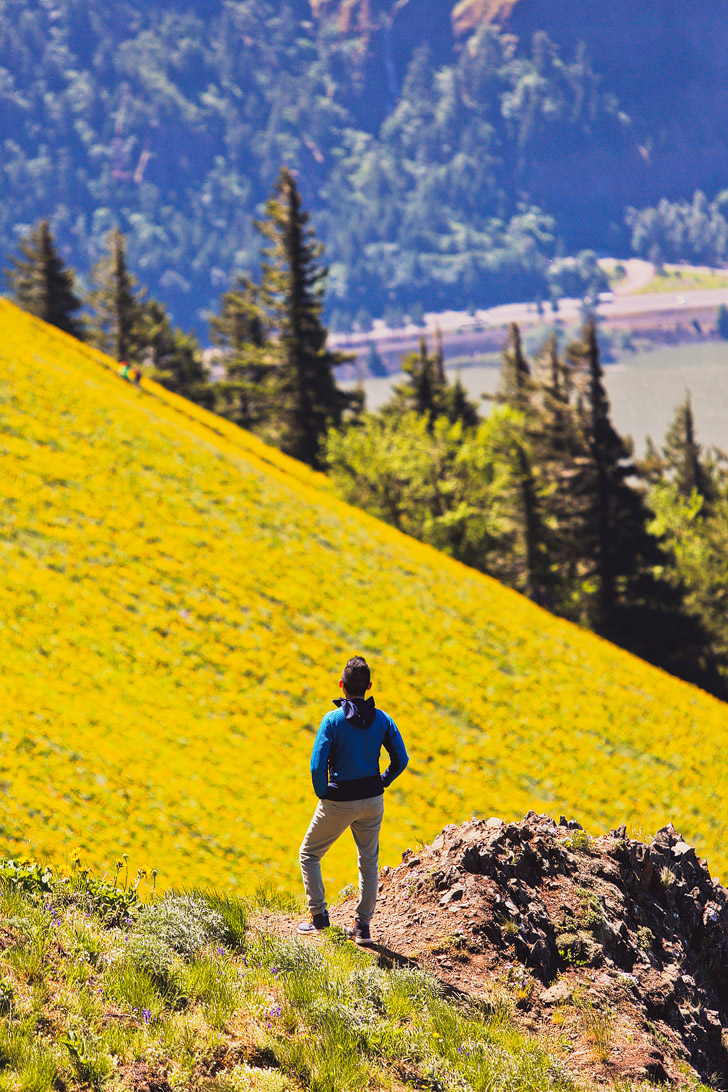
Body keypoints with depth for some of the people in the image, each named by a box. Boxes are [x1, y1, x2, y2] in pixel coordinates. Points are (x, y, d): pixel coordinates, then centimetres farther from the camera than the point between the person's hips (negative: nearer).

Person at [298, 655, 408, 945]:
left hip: (339, 802, -4)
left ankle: (318, 916, 11)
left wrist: (323, 794, -4)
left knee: (309, 854, 15)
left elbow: (318, 764, -19)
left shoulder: (333, 720, -16)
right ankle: (362, 925, 15)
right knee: (369, 861, 16)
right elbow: (401, 759, -1)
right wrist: (382, 782, 12)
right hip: (372, 801, 4)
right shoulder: (382, 720, -4)